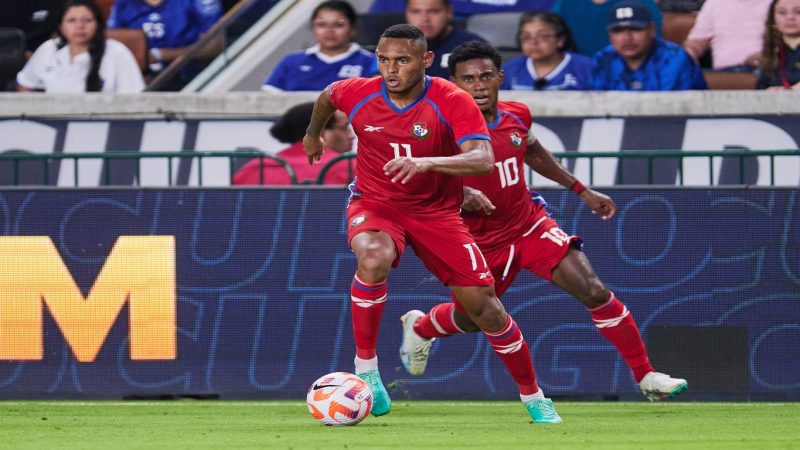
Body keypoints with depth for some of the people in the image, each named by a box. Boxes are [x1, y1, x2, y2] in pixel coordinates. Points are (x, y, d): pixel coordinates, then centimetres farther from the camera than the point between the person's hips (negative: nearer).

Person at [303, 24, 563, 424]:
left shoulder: (453, 102, -20)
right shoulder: (357, 94, -12)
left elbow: (483, 159, -34)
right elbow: (327, 96, 13)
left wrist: (427, 163, -49)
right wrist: (313, 133, 32)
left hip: (435, 210, 0)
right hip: (374, 206, 0)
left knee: (483, 305, -3)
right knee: (373, 259, -36)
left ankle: (534, 398, 18)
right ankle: (365, 369, -22)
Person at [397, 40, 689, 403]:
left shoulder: (516, 115, -4)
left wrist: (582, 190, 20)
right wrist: (462, 193, -41)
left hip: (530, 226, 3)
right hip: (481, 242, -3)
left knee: (594, 292, -11)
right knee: (471, 318, 16)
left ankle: (646, 377, -4)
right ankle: (419, 327, 52)